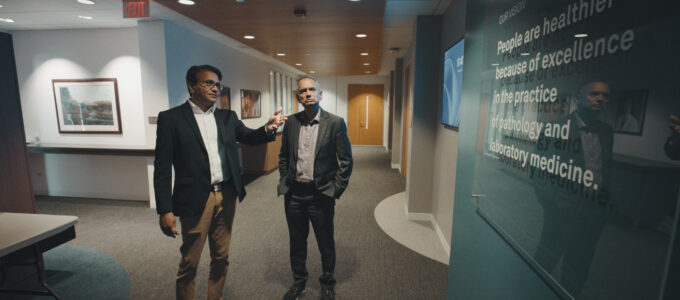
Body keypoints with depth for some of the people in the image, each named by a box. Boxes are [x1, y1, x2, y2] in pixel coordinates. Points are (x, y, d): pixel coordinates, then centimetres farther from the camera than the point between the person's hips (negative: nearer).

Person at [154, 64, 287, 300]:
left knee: (221, 258, 18)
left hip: (227, 196, 5)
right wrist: (165, 210, -11)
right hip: (196, 199, -4)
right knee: (189, 263, 10)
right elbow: (162, 168, -7)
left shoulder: (227, 117, 10)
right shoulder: (171, 118, -5)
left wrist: (268, 128, -20)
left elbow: (249, 137, 3)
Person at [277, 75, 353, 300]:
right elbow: (283, 156, 13)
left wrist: (335, 191, -8)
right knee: (296, 242, 19)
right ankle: (299, 281, 41)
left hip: (320, 195, -3)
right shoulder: (291, 122, 3)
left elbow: (346, 161, -5)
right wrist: (285, 182, 5)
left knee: (326, 243, 13)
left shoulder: (335, 123, -7)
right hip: (294, 194, 4)